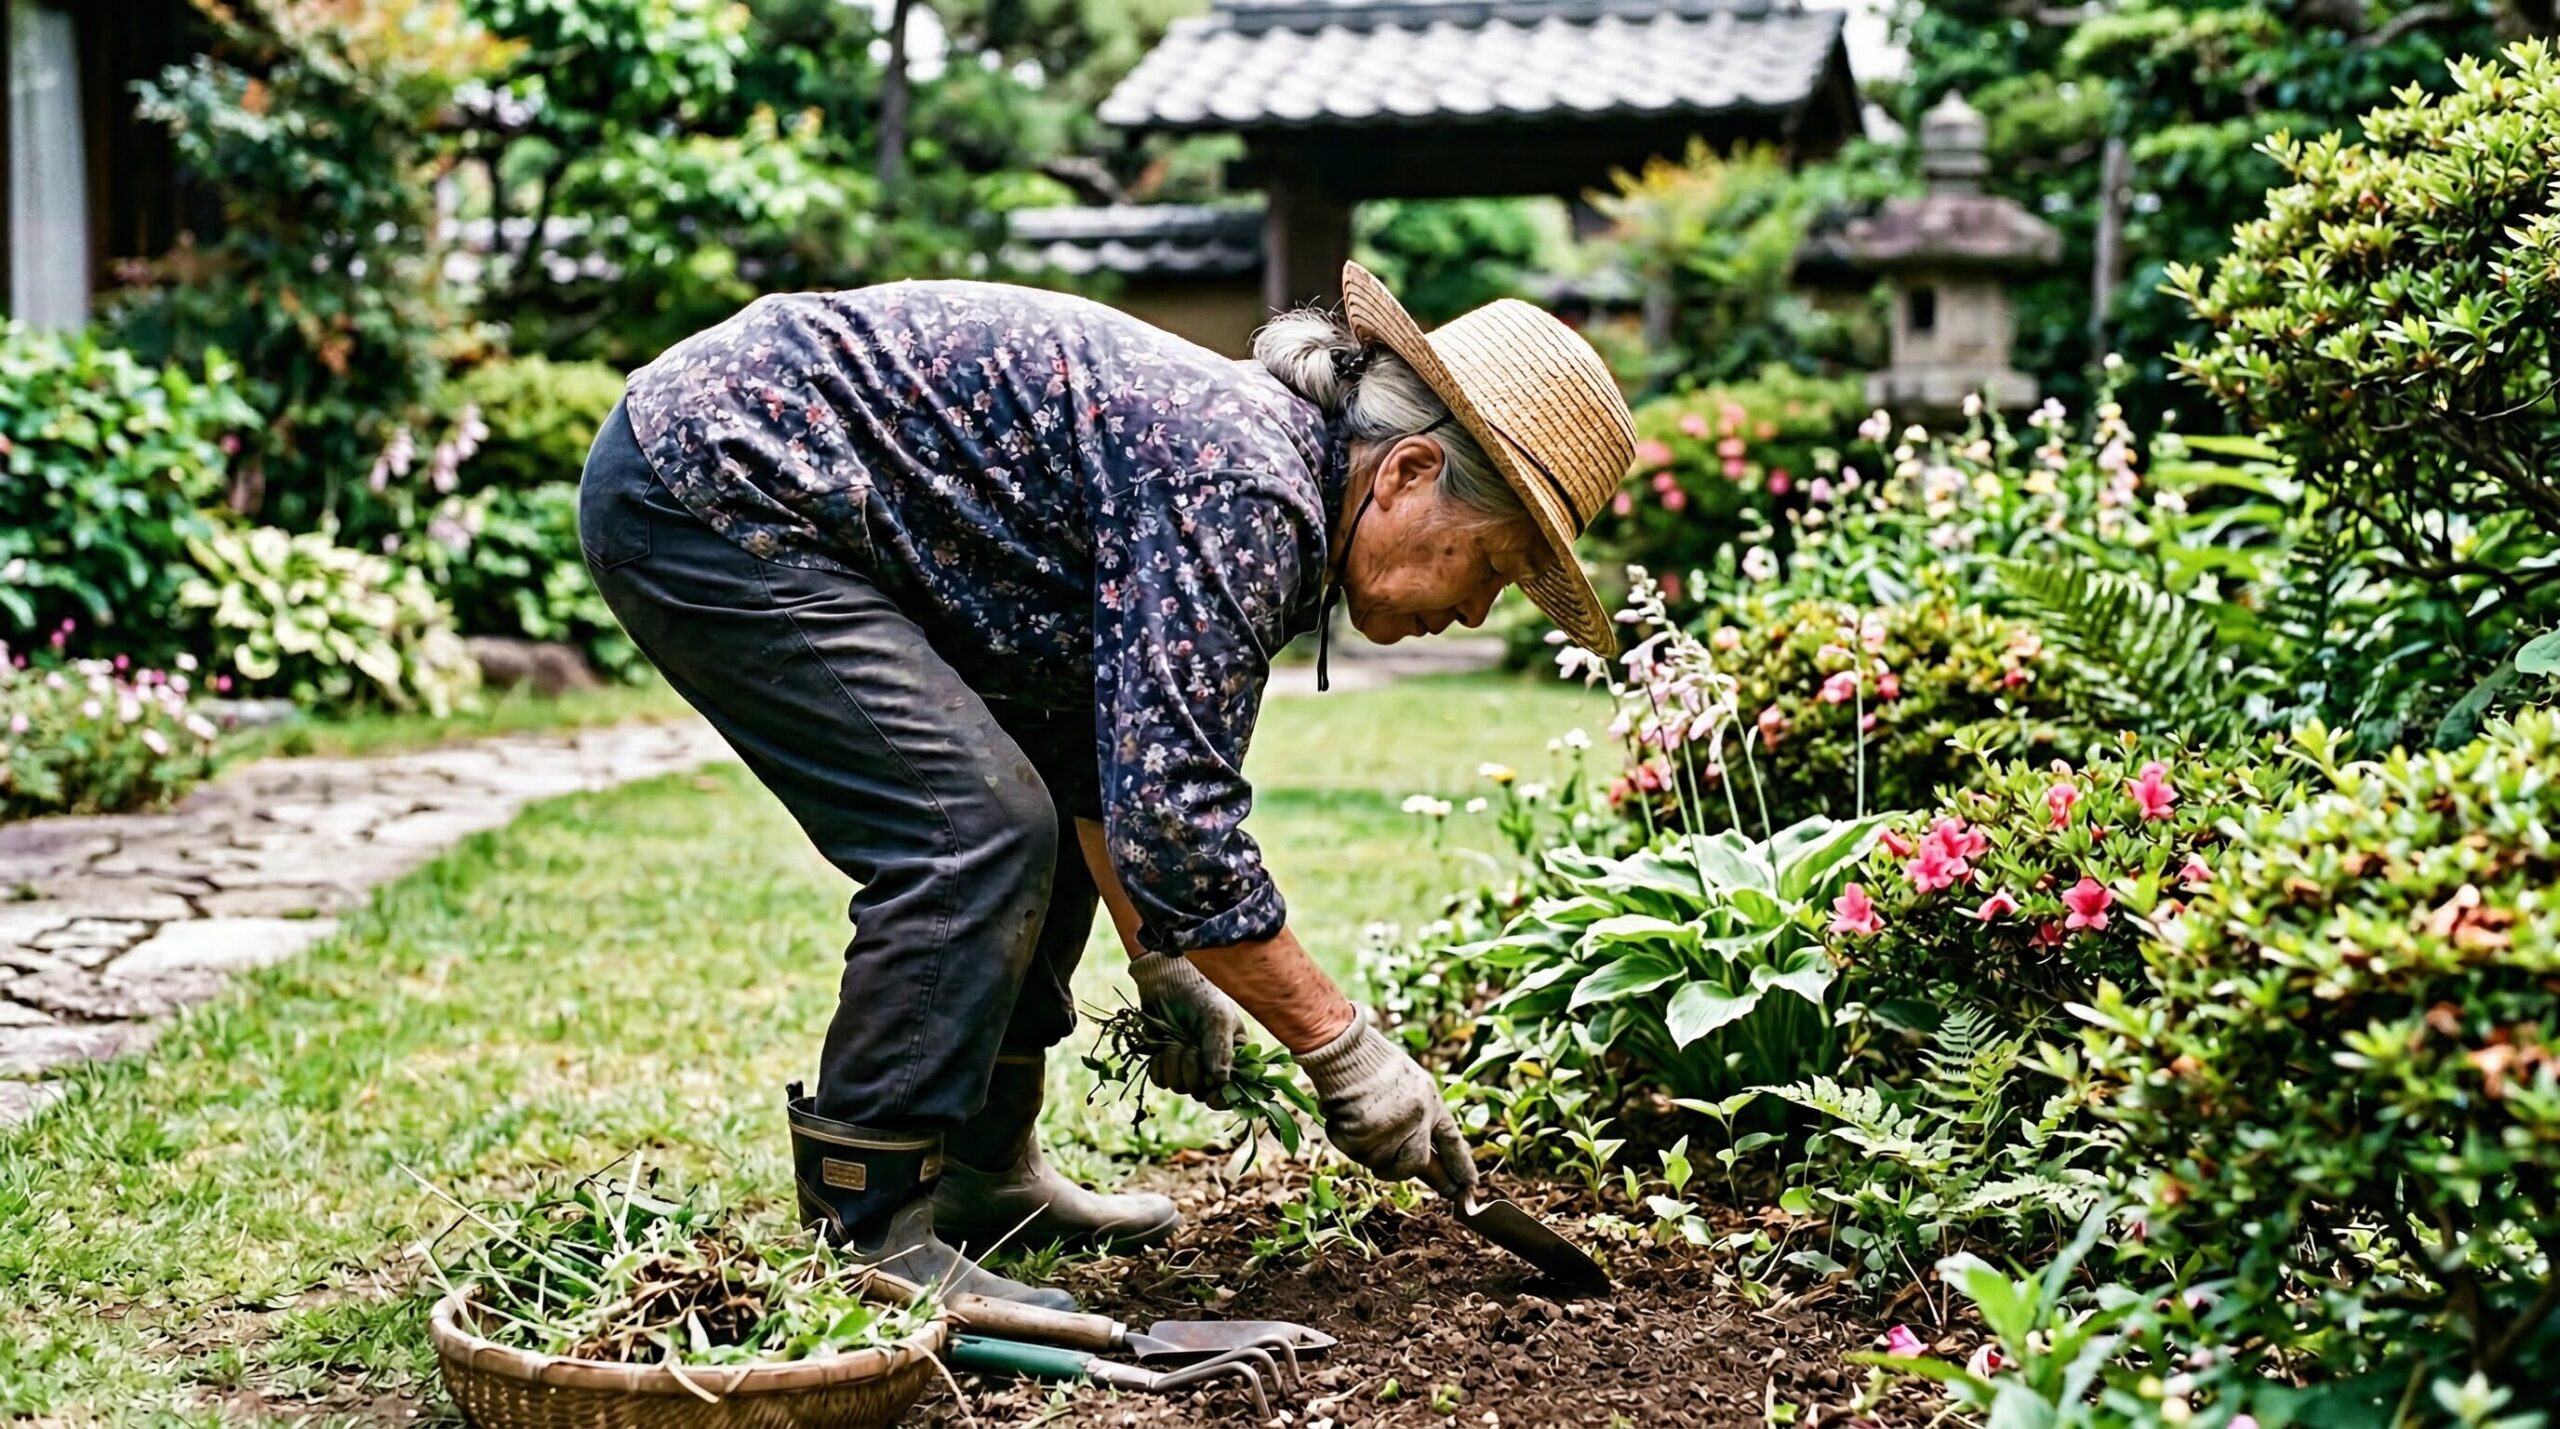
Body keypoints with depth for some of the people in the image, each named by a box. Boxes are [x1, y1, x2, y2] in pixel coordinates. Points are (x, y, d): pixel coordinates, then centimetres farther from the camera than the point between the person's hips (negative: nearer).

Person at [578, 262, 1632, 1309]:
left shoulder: (1258, 444, 10)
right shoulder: (1242, 490, -21)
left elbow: (1114, 740, 23)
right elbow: (1168, 812, -26)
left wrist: (1162, 964, 20)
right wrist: (1338, 1045, -17)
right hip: (706, 491, -11)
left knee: (1026, 811, 14)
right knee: (979, 828, -16)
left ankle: (978, 1170, 22)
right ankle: (865, 1235, -9)